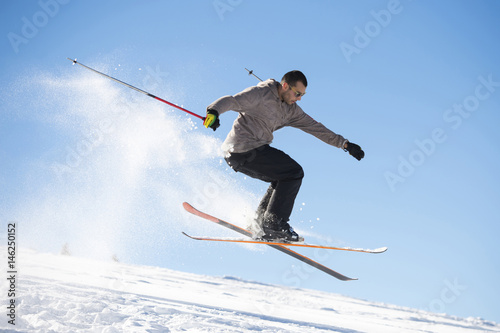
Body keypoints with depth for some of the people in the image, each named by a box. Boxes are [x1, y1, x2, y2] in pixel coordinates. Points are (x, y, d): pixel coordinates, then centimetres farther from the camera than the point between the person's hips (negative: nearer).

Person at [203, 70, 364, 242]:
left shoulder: (290, 110, 14)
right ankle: (274, 224, -11)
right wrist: (213, 111, -40)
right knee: (294, 173, -10)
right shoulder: (260, 94, -10)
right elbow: (230, 101, -18)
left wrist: (345, 144, 12)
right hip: (243, 149, -9)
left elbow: (314, 127, 16)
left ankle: (260, 221, 14)